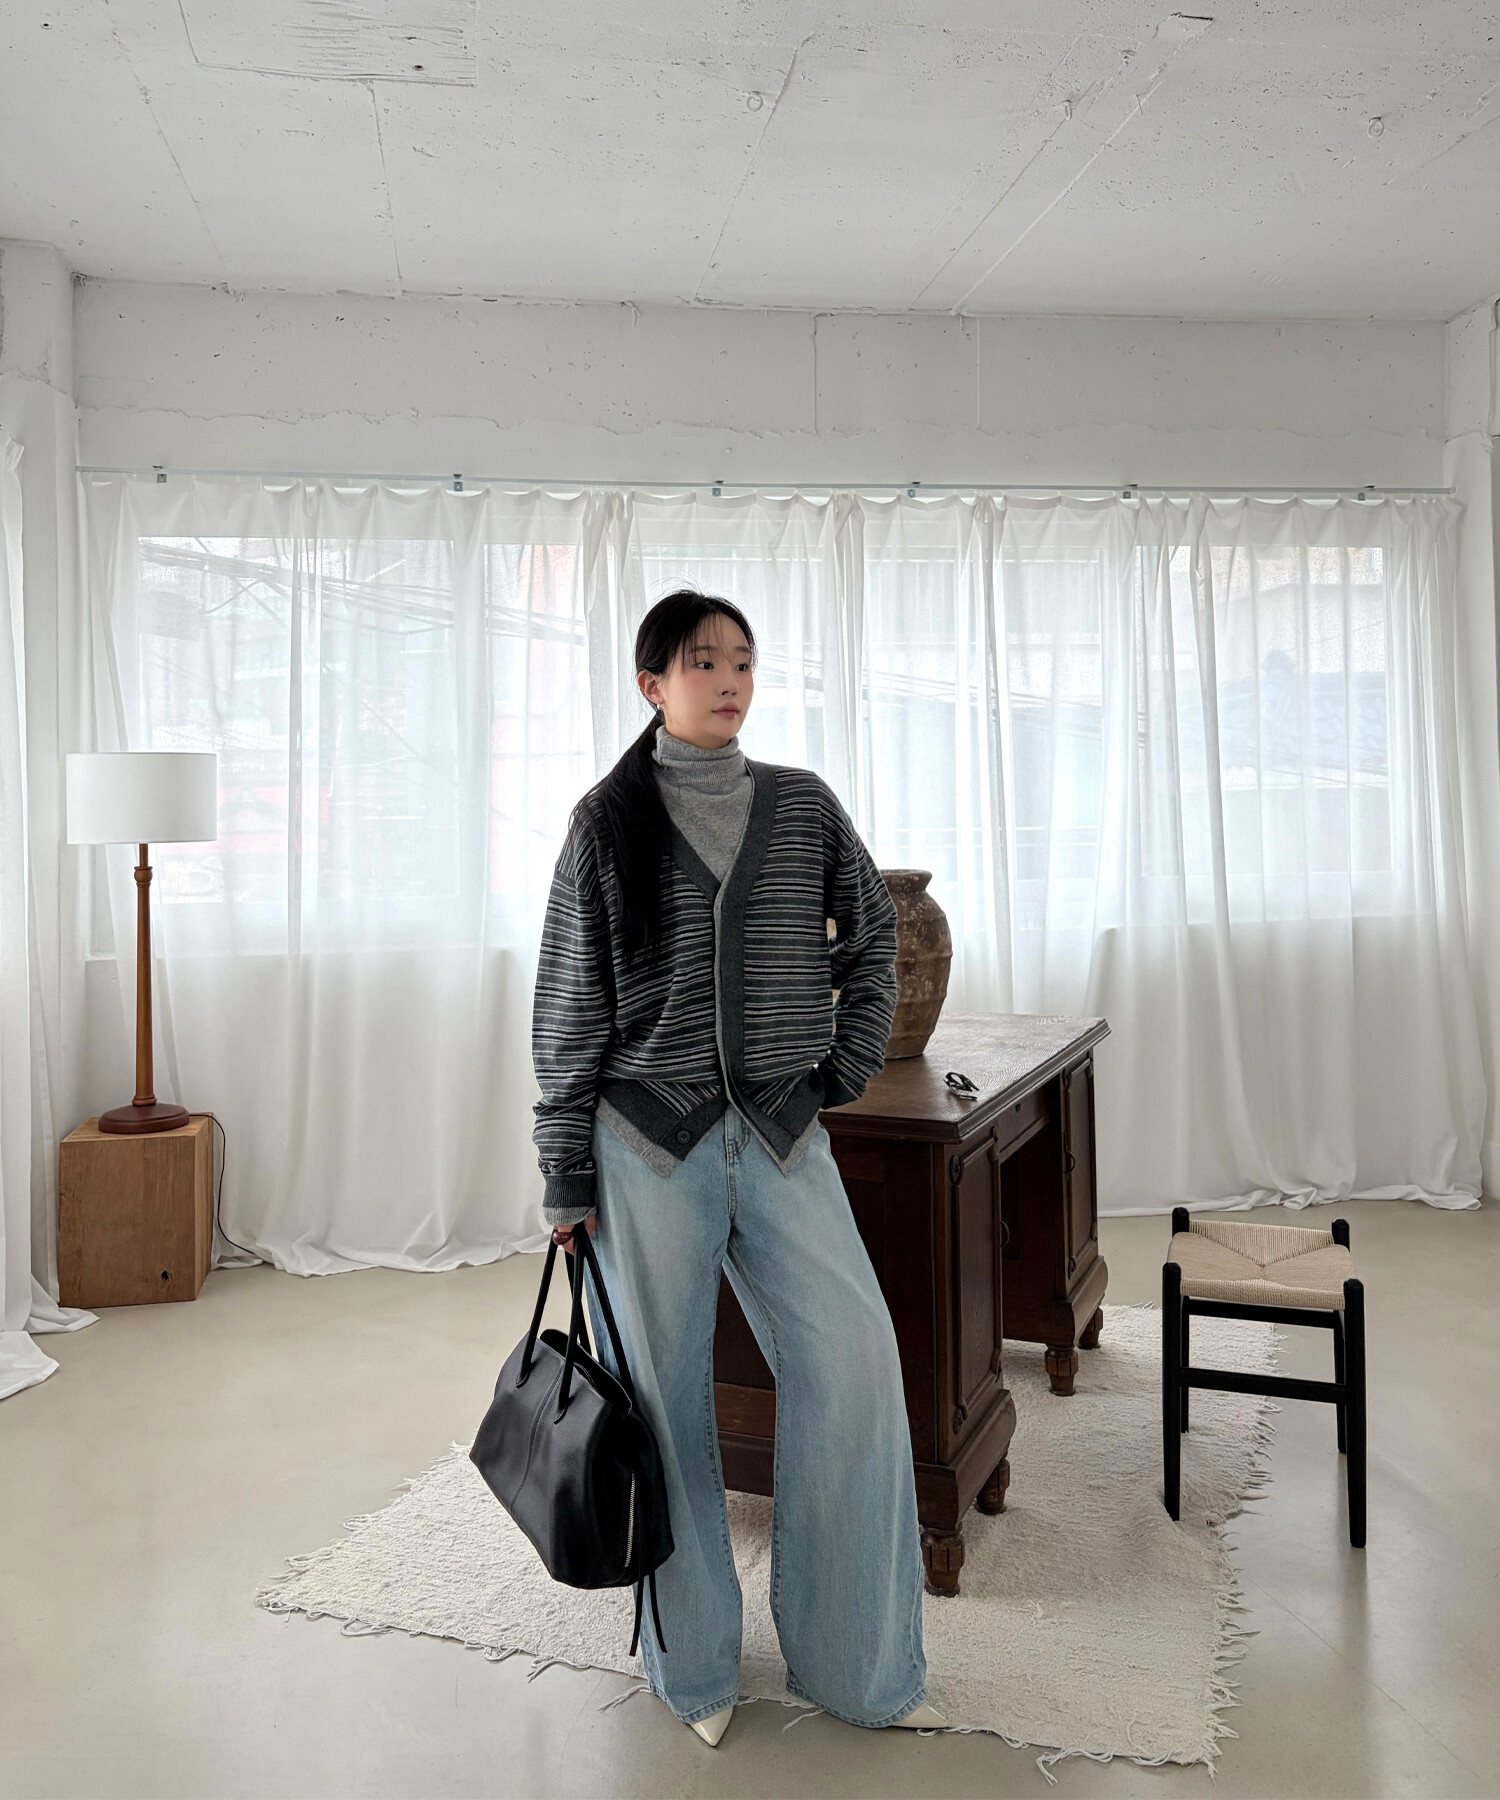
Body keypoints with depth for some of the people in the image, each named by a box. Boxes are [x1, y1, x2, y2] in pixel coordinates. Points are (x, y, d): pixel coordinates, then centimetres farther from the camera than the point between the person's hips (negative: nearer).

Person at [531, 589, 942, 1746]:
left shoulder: (803, 806, 6)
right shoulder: (608, 822, 0)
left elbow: (872, 928, 19)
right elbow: (570, 1005, 1)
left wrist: (853, 1059, 9)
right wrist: (568, 1175, -1)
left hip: (782, 1134, 2)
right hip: (651, 1142, -1)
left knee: (856, 1361, -6)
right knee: (667, 1393, 7)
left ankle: (859, 1662, 13)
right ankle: (693, 1663, 26)